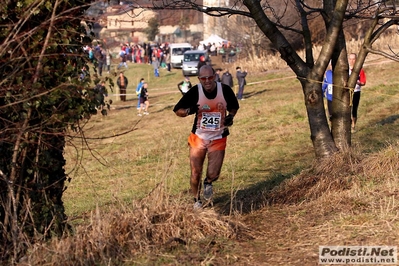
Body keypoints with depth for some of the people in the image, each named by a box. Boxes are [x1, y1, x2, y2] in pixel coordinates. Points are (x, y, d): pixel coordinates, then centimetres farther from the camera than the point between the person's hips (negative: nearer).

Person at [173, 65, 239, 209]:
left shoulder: (225, 90, -10)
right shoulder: (194, 92, -14)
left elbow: (234, 107, 10)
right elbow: (177, 110, -6)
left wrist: (230, 116, -11)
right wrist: (188, 111, -26)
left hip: (218, 139, 0)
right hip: (198, 138, 0)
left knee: (213, 174, -6)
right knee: (195, 174, 2)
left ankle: (208, 183, 32)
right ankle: (196, 201, 28)